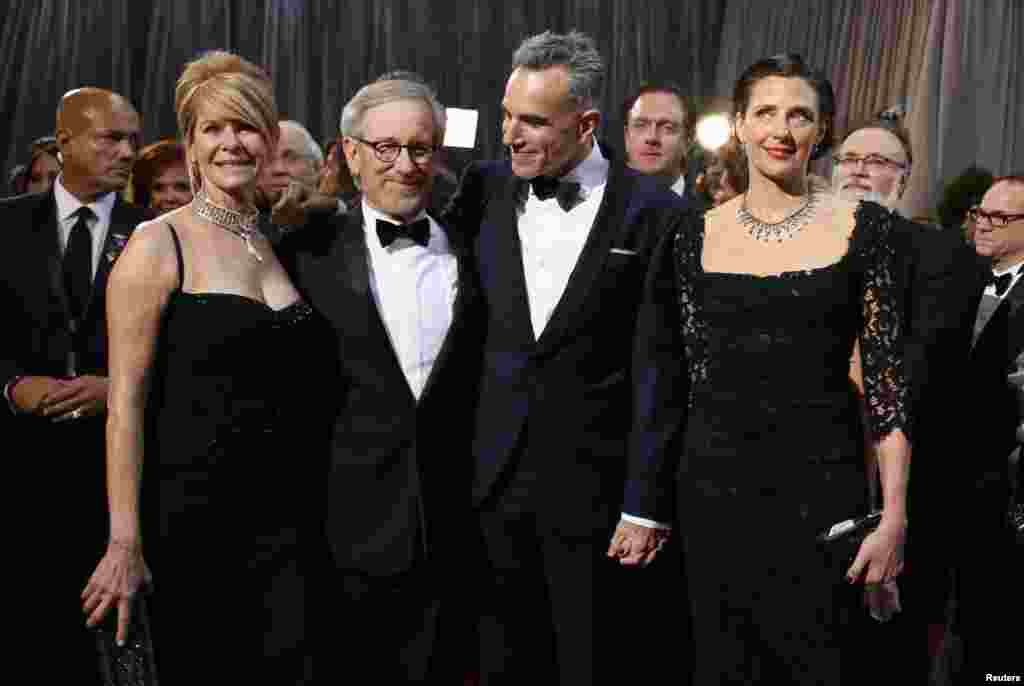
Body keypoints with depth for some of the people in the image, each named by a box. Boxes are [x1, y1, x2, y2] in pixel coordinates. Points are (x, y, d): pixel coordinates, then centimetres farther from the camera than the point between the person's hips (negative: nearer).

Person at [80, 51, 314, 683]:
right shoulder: (159, 244, -5)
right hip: (191, 517, -5)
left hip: (284, 518, 5)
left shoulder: (278, 245, 12)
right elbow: (127, 401, -9)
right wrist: (126, 541, -13)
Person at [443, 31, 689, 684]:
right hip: (495, 481, 3)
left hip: (596, 492, -3)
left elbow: (658, 370, -8)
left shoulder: (654, 212, -7)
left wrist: (647, 506, -9)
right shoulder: (485, 188, 3)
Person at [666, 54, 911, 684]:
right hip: (715, 484, 3)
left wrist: (894, 517, -8)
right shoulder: (698, 235, 5)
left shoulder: (862, 226, -3)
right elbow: (695, 369, 10)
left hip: (820, 482, -2)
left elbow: (887, 377, -4)